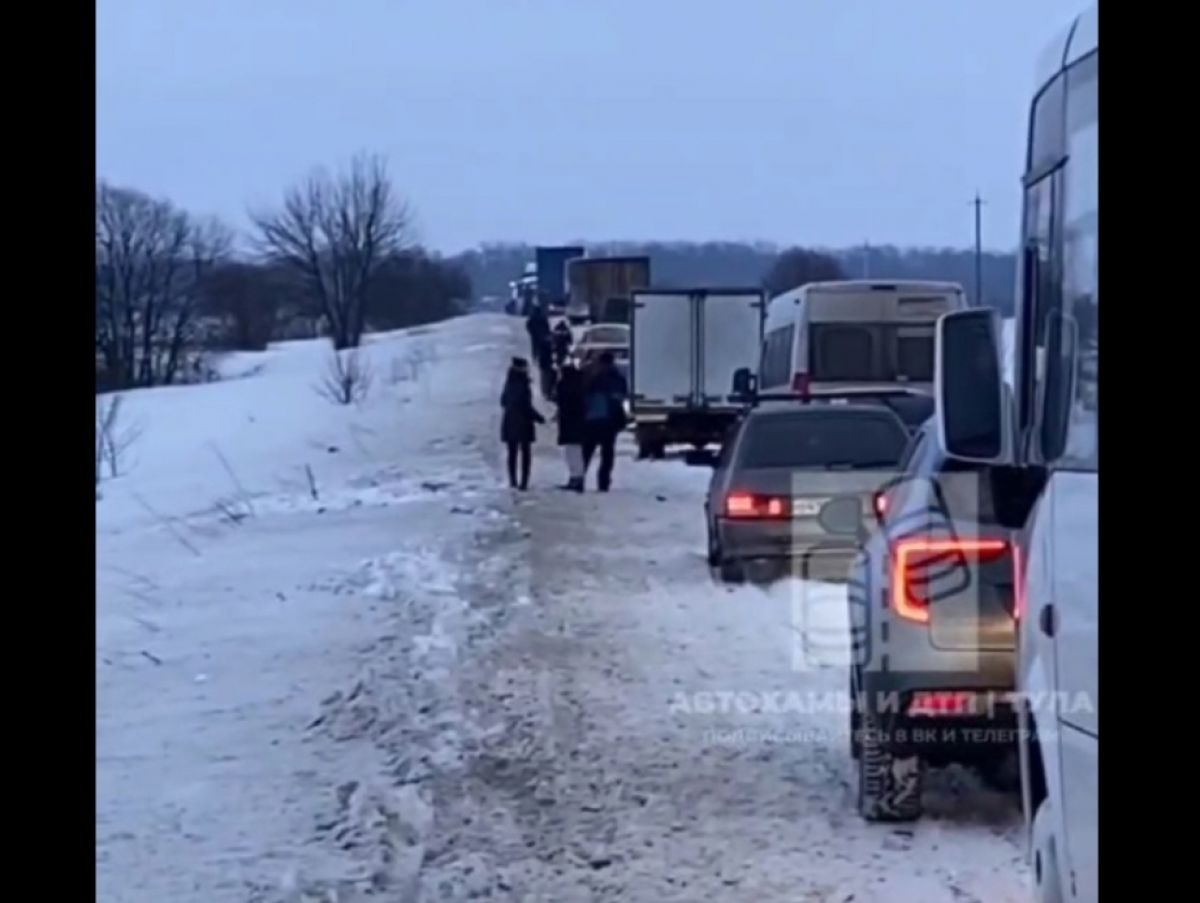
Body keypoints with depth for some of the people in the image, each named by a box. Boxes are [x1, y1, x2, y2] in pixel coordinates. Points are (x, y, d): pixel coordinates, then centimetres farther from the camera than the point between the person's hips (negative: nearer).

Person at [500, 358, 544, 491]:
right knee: (526, 453, 1)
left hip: (509, 423, 7)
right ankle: (524, 481, -6)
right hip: (523, 423, -6)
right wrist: (539, 418, -7)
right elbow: (527, 406, -18)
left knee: (512, 453, 13)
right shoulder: (523, 385, -16)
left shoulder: (509, 385, 5)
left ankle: (513, 481, 13)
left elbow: (503, 402, 14)